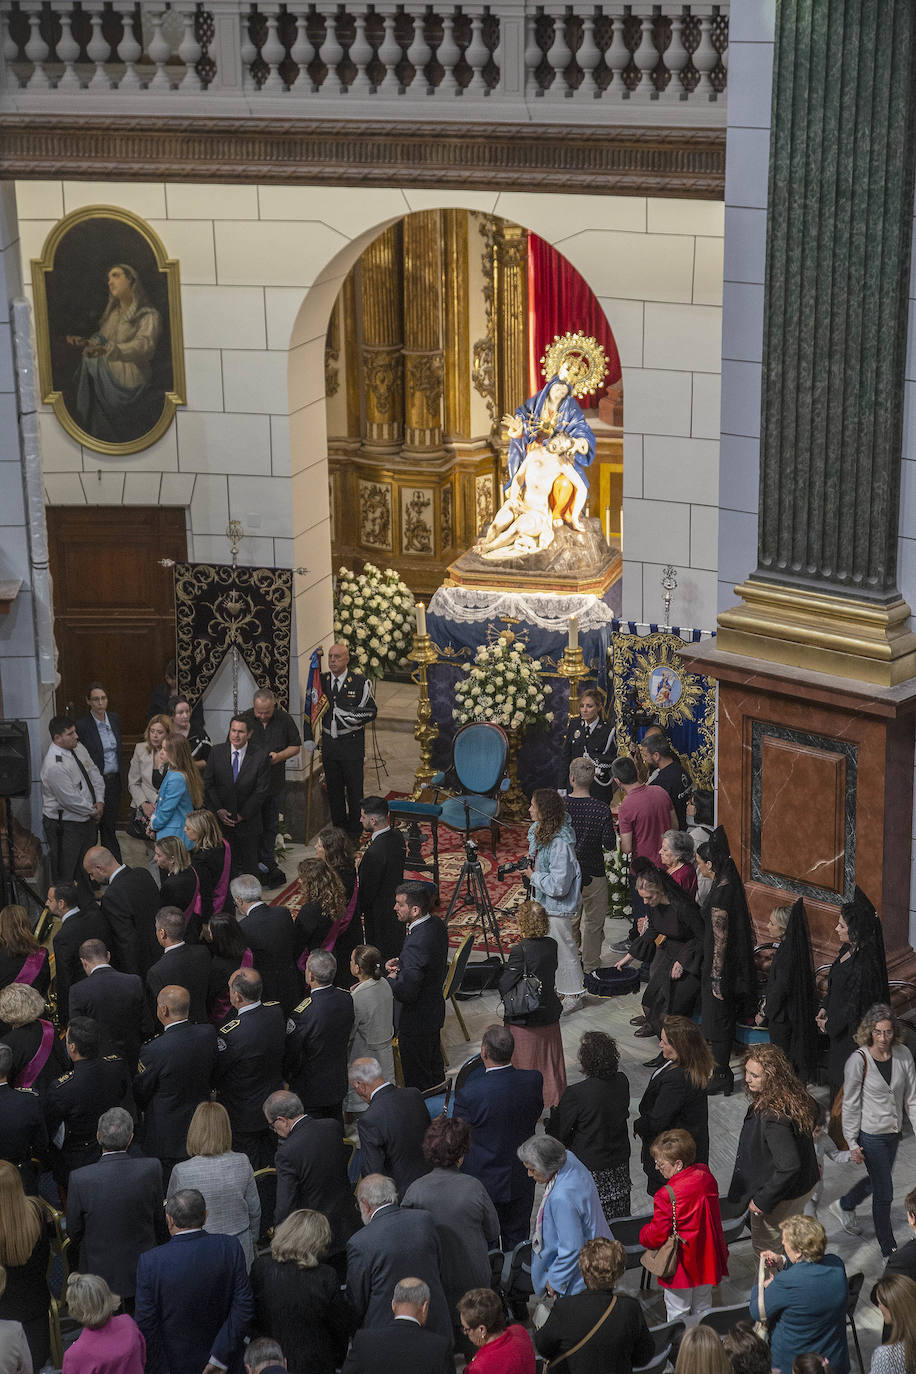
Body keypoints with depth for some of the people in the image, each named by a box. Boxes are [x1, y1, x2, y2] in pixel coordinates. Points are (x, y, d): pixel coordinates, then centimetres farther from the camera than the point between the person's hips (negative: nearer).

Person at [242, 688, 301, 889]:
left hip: (274, 781, 2)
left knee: (271, 824, 14)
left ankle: (267, 863, 26)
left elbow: (296, 746, 6)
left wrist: (279, 756, -13)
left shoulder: (284, 719, -3)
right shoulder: (245, 719, -8)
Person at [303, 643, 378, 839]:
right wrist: (308, 738, 2)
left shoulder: (360, 682, -7)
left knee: (354, 789, 3)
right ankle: (339, 828, 26)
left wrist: (348, 715, -19)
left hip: (352, 743, -4)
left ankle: (354, 829, 15)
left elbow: (371, 711, -6)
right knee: (333, 788, 13)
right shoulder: (321, 681, 4)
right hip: (329, 742, 4)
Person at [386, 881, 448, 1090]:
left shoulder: (416, 943, -33)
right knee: (434, 1068, 27)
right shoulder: (436, 924, -4)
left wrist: (392, 978, -12)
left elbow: (406, 992, -32)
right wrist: (399, 963, 0)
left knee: (416, 1078, 8)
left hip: (416, 1021, -9)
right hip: (434, 1009, 10)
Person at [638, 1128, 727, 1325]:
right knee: (702, 1310, 23)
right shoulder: (706, 1177, -7)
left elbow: (656, 1236, -21)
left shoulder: (667, 1196, -29)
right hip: (707, 1259, 7)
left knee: (677, 1315, 10)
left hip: (681, 1266, -7)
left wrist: (643, 1234, 1)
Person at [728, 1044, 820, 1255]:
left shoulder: (773, 1118, -37)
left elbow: (789, 1167, -36)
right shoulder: (795, 1096, -9)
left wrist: (763, 1200, -24)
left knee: (764, 1250, 13)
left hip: (783, 1195, -9)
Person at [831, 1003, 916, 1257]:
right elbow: (851, 1105, -12)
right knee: (884, 1192, 3)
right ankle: (889, 1250, 20)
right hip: (871, 1135, -5)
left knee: (877, 1179, 24)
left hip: (893, 1131, 5)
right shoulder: (858, 1060, -20)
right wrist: (853, 1143, -10)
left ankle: (844, 1206, 52)